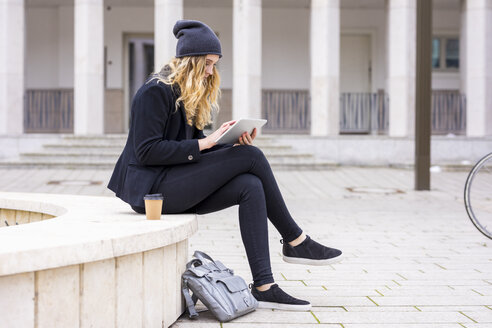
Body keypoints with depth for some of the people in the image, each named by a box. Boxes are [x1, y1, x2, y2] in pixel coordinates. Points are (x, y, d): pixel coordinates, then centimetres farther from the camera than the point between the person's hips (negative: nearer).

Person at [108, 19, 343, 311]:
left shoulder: (192, 96, 18)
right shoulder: (156, 91, -10)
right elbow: (147, 151, -18)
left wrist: (233, 144, -3)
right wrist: (203, 144, -19)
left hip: (176, 187, 9)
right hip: (152, 187, -9)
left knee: (251, 186, -18)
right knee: (252, 156, -17)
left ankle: (264, 287, -22)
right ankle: (295, 241, -6)